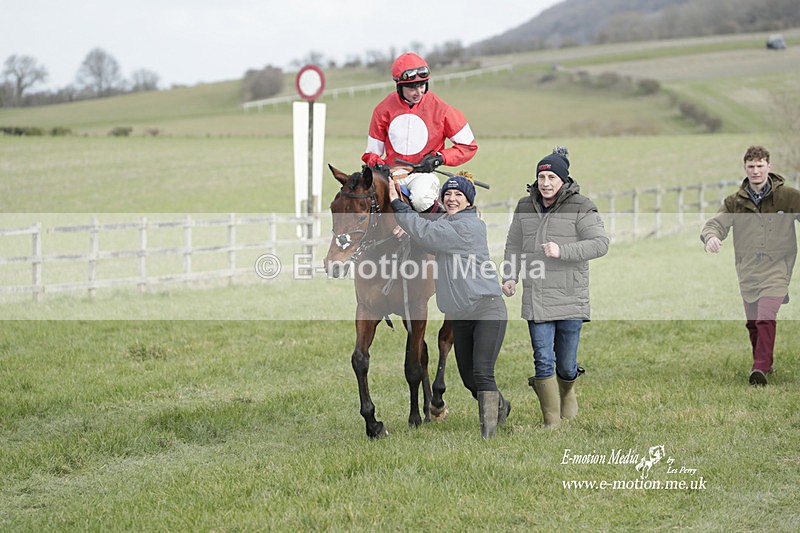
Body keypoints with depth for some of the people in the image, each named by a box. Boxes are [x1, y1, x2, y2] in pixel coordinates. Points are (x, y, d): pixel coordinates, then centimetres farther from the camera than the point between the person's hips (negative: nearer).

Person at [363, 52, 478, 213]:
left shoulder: (439, 108, -4)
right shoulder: (384, 110, 3)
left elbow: (468, 145, 3)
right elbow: (372, 151, 13)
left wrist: (439, 158, -10)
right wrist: (376, 164, -10)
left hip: (423, 172, -2)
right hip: (392, 173, 2)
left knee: (421, 199, -35)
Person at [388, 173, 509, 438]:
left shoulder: (470, 226, -14)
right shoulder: (444, 222, 14)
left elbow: (427, 234, -19)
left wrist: (397, 204, -14)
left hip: (487, 308, -9)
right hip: (460, 315, 9)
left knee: (482, 371, -16)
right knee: (468, 377, 13)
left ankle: (487, 432, -11)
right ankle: (499, 406, 39)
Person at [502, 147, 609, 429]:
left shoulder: (580, 208, -5)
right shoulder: (525, 207, 10)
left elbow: (600, 243, -13)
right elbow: (513, 246, 20)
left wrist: (562, 251, -22)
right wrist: (510, 276, 5)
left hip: (570, 299, -3)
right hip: (536, 298, 3)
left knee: (566, 364, 6)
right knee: (543, 361, -4)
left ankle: (567, 396, 39)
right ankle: (552, 422, 5)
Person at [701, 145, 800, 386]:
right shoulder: (736, 201, 2)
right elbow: (716, 222, -5)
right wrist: (711, 236, -29)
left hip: (776, 268, -4)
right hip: (747, 269, 4)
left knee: (766, 319, -20)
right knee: (752, 322, 14)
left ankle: (760, 367, -21)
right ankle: (766, 363, 33)